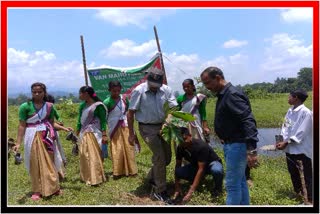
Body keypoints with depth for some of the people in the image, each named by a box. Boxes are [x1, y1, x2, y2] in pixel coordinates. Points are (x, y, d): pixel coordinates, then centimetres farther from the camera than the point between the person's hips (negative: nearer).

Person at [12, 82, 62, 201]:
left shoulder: (49, 106, 1)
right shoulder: (25, 106, -8)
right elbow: (22, 125, -8)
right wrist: (18, 143, -11)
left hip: (47, 137, 3)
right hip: (33, 137, -2)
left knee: (50, 162, 10)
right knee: (35, 163, 6)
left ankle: (53, 187, 24)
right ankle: (37, 190, 19)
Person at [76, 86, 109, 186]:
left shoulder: (98, 105, -11)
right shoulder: (82, 106, 8)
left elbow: (103, 120, -11)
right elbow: (80, 121, 15)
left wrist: (104, 135, -16)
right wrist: (77, 133, 16)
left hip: (94, 133, -7)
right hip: (84, 133, 7)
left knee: (94, 155, -3)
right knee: (84, 155, 12)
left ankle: (96, 178, 9)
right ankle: (87, 176, 27)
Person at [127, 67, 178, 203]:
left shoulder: (166, 90, -5)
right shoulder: (139, 91, -14)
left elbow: (174, 108, -3)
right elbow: (130, 113, -8)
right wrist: (131, 133, -6)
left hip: (162, 126, 5)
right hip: (147, 128, -5)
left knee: (167, 157, 11)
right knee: (159, 157, -10)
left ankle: (151, 177, 37)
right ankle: (160, 191, 5)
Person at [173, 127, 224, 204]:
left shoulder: (201, 146, -35)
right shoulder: (181, 147, -17)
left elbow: (201, 169, -38)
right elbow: (177, 166, -10)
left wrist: (191, 191, -43)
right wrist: (177, 188, -19)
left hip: (212, 163, -5)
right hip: (196, 165, 5)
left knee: (216, 170, -42)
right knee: (179, 172, -23)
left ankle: (218, 187, -8)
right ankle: (198, 180, 4)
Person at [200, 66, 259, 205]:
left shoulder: (232, 94, -19)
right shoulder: (223, 95, 13)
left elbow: (248, 121, -26)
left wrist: (251, 150, -30)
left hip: (236, 145, -10)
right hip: (230, 144, 10)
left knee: (232, 185, -2)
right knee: (240, 182, 18)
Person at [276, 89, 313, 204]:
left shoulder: (306, 113, -17)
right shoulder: (290, 111, 6)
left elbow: (301, 133, -20)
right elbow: (285, 127, 7)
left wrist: (286, 142, -20)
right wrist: (282, 141, -7)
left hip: (303, 149, -8)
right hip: (290, 148, 8)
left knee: (308, 176, 4)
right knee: (293, 172, 22)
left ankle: (310, 199, 15)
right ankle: (298, 192, 42)